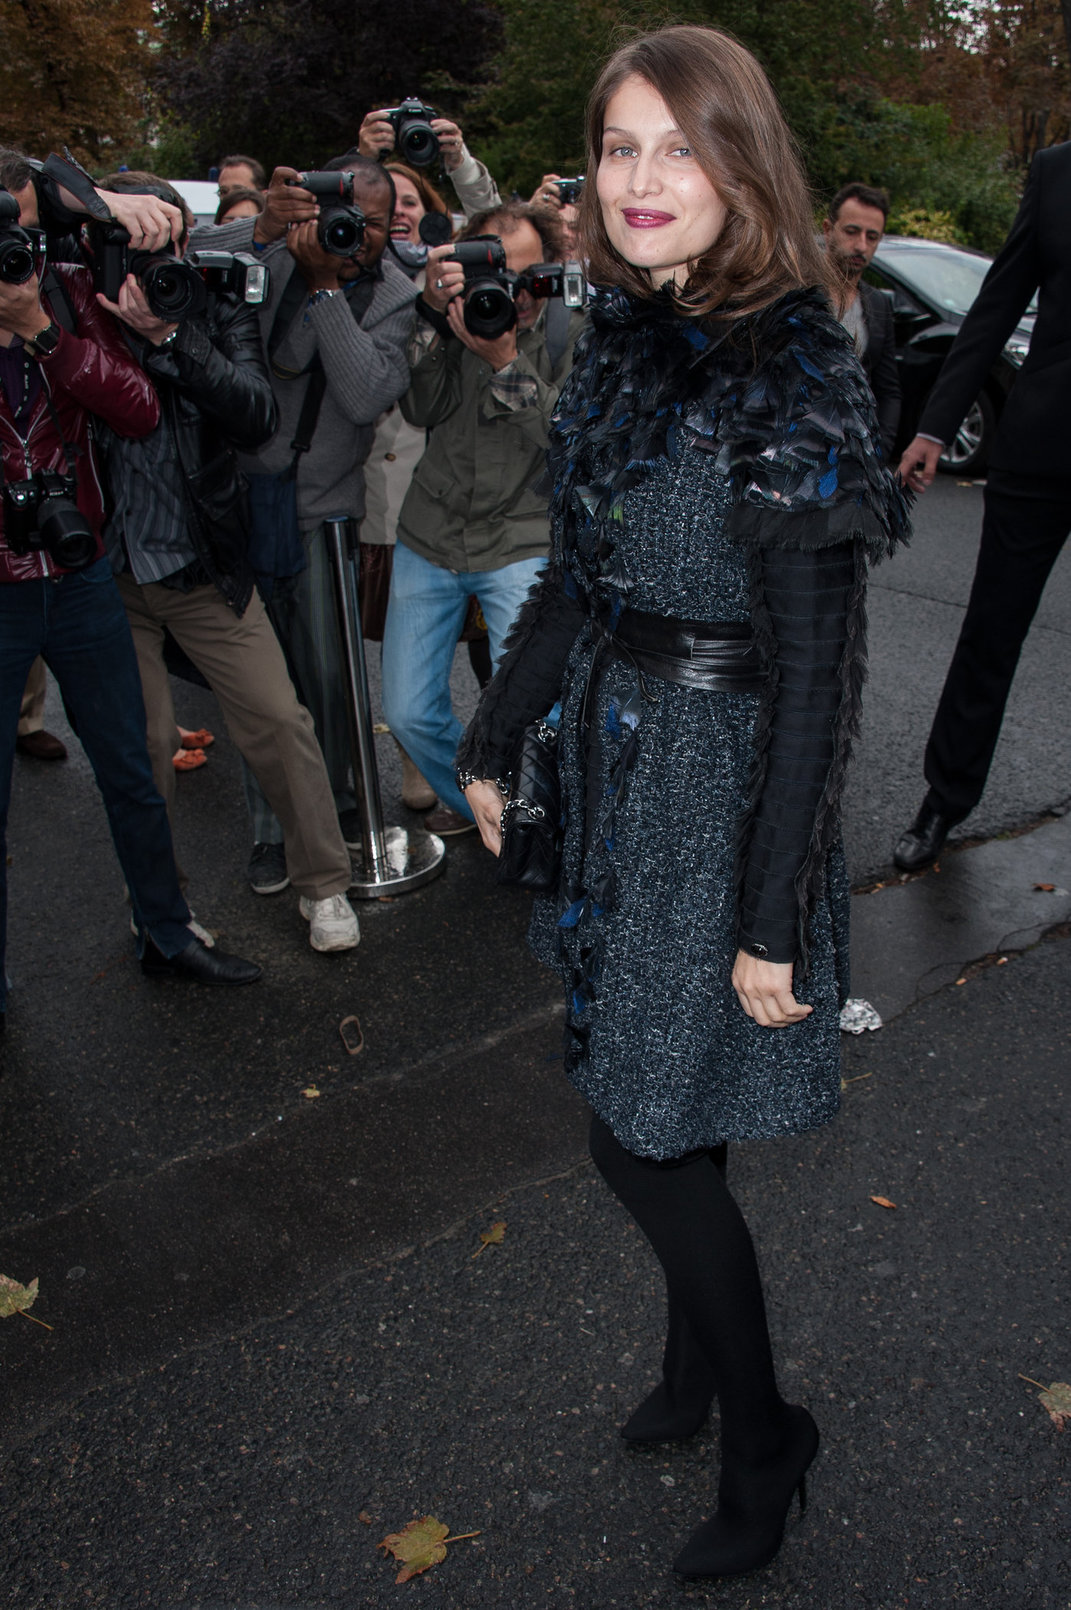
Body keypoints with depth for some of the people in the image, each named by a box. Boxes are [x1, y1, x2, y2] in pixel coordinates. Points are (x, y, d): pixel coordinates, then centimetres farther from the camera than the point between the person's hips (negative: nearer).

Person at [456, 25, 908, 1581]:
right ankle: (699, 1356, 43)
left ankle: (762, 1437, 29)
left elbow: (814, 667, -19)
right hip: (618, 765, 7)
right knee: (661, 1112, 18)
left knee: (648, 1134, 3)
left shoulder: (790, 375, -17)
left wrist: (771, 917, -19)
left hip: (721, 782, -7)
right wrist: (494, 740, 18)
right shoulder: (622, 337, 6)